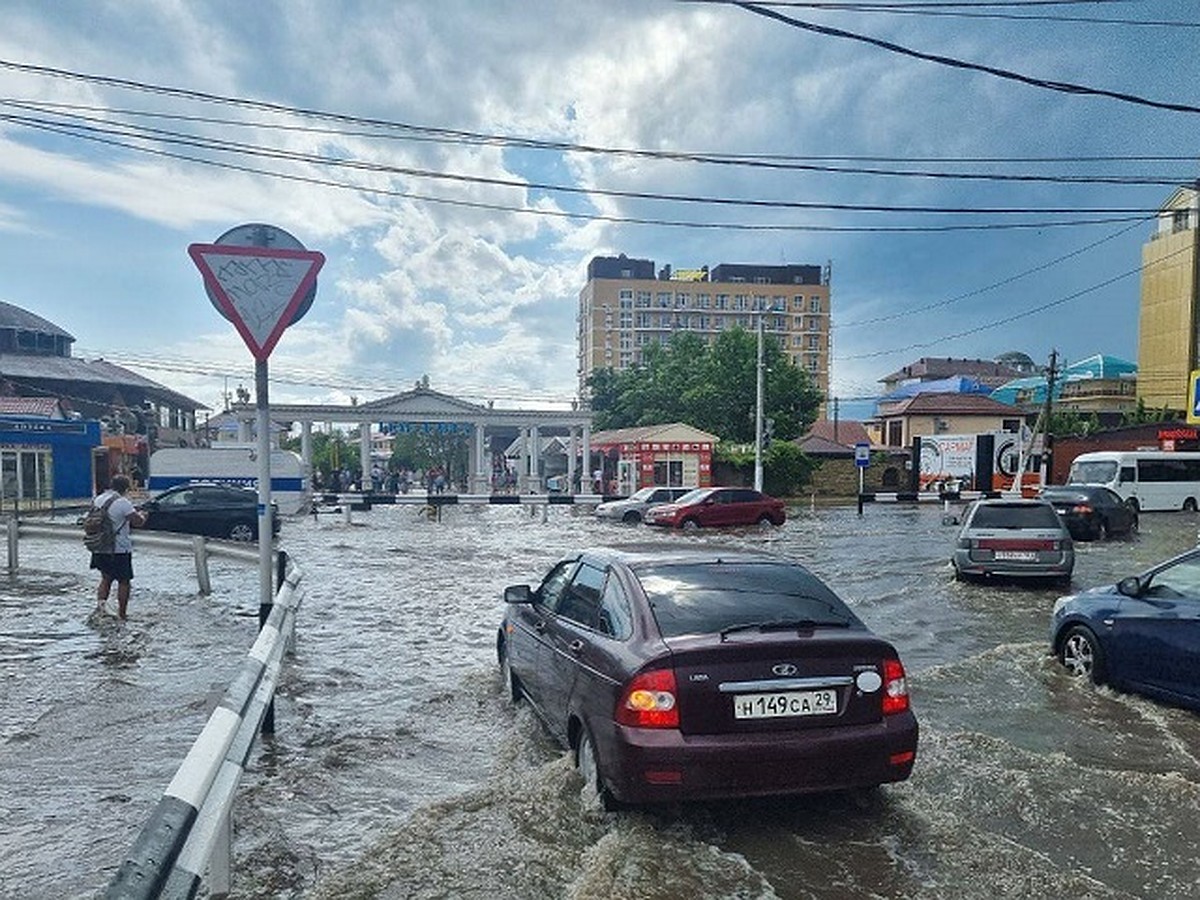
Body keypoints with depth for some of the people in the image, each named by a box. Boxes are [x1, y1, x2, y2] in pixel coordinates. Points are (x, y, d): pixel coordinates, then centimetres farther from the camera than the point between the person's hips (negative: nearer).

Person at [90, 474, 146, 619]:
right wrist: (141, 515, 4)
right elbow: (137, 521, -20)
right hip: (120, 549, -7)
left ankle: (100, 602, -1)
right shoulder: (123, 503, -18)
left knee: (106, 578, 21)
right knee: (124, 581, 6)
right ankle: (122, 614, 10)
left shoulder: (97, 500, 6)